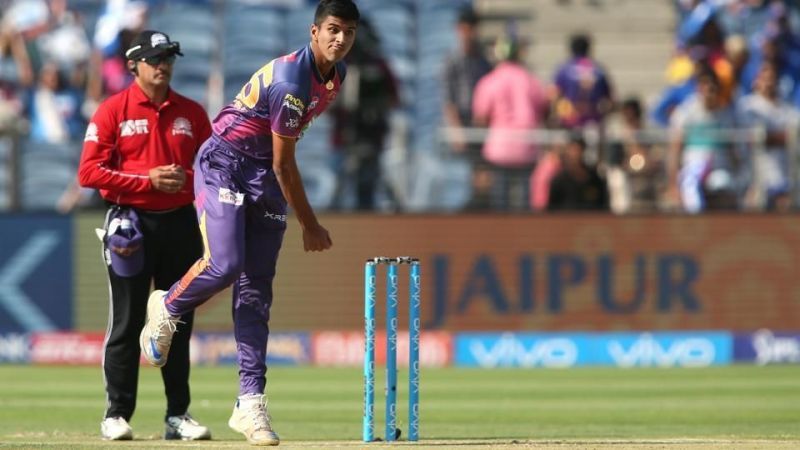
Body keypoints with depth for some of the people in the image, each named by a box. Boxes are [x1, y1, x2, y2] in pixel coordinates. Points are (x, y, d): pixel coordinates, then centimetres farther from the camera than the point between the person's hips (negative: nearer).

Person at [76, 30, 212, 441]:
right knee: (126, 323, -2)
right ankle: (116, 414, 3)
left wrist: (186, 178, -10)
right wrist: (148, 179, -15)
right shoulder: (112, 111, -2)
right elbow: (89, 172, -9)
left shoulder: (191, 113, 10)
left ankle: (178, 415, 11)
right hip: (131, 223, -4)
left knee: (178, 322, 6)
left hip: (180, 222, 4)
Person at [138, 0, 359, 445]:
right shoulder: (290, 82, -25)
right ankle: (167, 309, 11)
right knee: (225, 264, -23)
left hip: (264, 174, 8)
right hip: (224, 164, -8)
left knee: (257, 288, 1)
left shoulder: (336, 75, 4)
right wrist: (310, 226, -12)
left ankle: (251, 402, -4)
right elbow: (284, 165, -19)